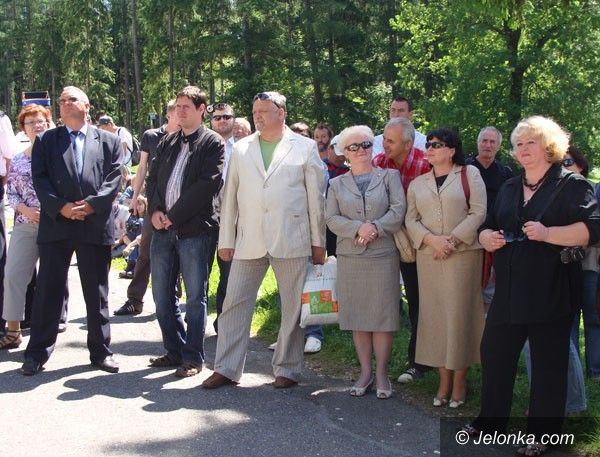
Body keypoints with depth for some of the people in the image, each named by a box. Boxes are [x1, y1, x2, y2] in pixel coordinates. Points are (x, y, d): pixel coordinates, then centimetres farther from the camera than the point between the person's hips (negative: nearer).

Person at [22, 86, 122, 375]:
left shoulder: (108, 141, 10)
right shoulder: (45, 141, 10)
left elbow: (114, 178, 0)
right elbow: (40, 179, 1)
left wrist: (92, 204, -13)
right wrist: (60, 207, -14)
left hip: (96, 225, 0)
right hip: (55, 225, 0)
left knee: (97, 292, 7)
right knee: (48, 291, 3)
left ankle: (100, 351, 18)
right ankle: (37, 353, 12)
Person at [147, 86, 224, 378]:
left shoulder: (213, 143, -1)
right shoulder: (167, 143, 18)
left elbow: (207, 184, -11)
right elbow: (154, 178, 16)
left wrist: (173, 215, -13)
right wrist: (155, 210, -3)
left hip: (194, 229, -6)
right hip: (163, 229, 6)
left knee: (195, 296, -1)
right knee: (162, 294, 10)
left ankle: (193, 358, 9)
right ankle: (175, 350, 23)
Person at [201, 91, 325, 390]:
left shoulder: (305, 148, 5)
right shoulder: (241, 149, 12)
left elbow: (316, 197, 4)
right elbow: (230, 196, 12)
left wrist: (318, 242, 1)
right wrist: (226, 240, 7)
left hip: (292, 241, -2)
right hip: (248, 241, 2)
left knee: (293, 307, 4)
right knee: (235, 304, 2)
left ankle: (287, 369, 17)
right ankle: (226, 369, 11)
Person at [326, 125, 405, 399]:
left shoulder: (389, 177, 8)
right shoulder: (336, 184, 13)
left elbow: (398, 210, -4)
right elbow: (332, 219, 2)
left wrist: (375, 228, -15)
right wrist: (358, 229, -14)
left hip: (383, 256, -2)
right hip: (350, 258, 2)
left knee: (382, 316, -1)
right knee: (357, 317, 5)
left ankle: (381, 374, 8)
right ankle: (365, 372, 16)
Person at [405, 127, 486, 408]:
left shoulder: (469, 174, 4)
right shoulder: (418, 183, 15)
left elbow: (478, 213, -4)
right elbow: (411, 219, 7)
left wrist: (452, 240, -13)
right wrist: (432, 240, -11)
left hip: (463, 253, -3)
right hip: (428, 256, 4)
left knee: (460, 313, -3)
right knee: (434, 314, 2)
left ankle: (460, 380, 6)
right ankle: (444, 379, 10)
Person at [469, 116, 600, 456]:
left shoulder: (571, 184, -4)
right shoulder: (510, 188, 17)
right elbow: (488, 227, 20)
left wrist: (547, 233, -26)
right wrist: (487, 237, -4)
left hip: (551, 292, -6)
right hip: (509, 291, 6)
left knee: (549, 362, 3)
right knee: (494, 353, 10)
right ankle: (491, 419, 26)